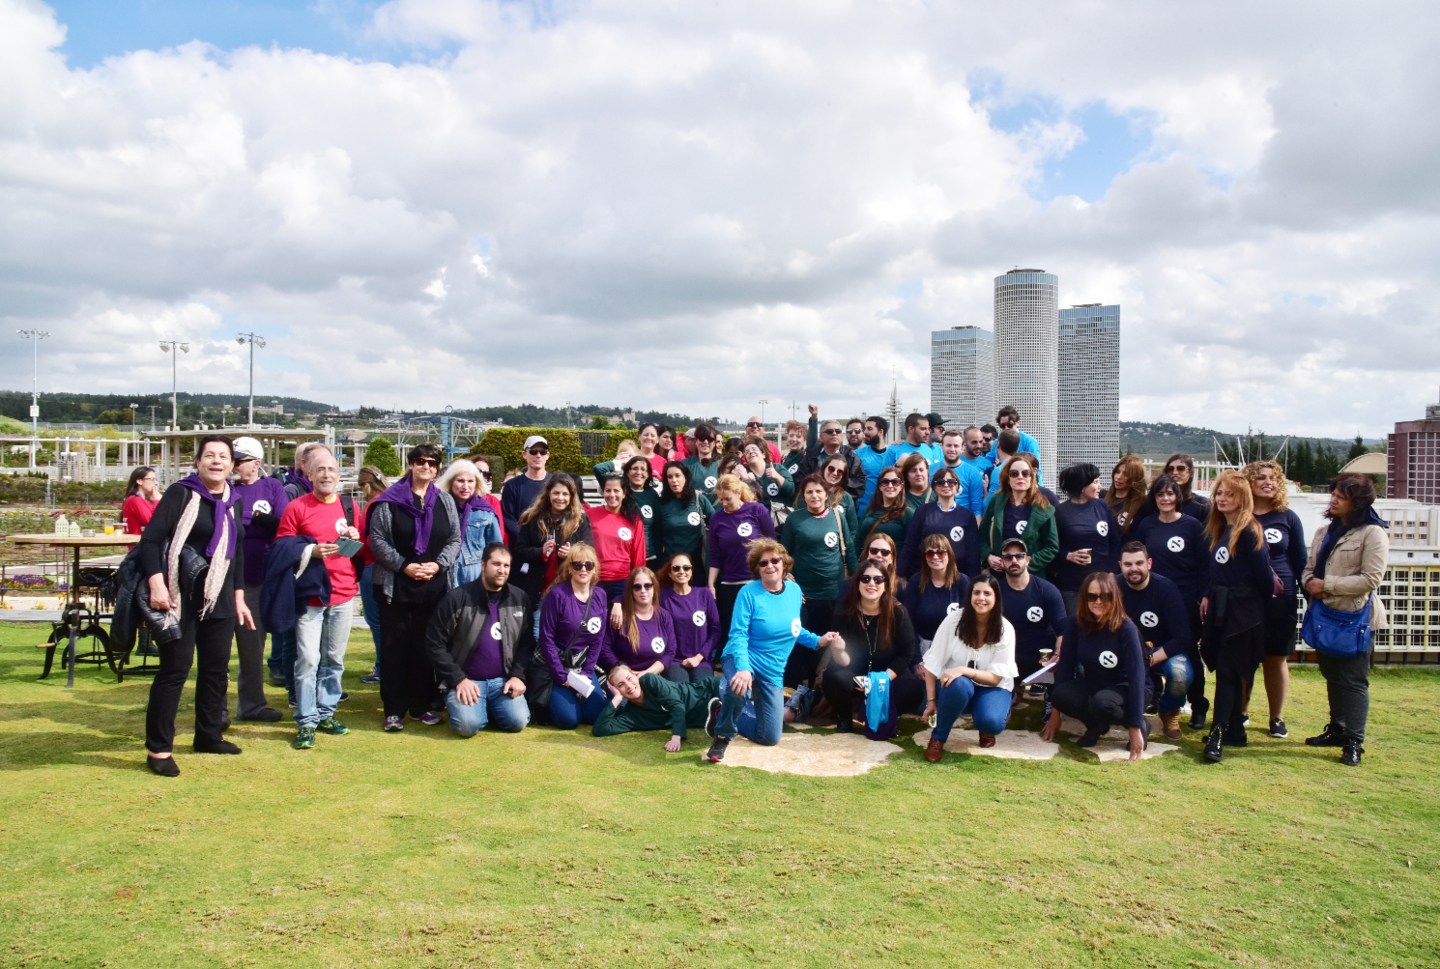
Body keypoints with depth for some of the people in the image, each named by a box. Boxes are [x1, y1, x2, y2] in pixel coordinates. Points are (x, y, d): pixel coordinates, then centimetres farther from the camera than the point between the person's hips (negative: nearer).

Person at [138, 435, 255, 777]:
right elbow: (151, 539, -13)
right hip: (181, 596, -6)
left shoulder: (232, 502, 12)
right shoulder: (180, 493, -7)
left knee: (216, 668, 12)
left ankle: (208, 735, 26)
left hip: (219, 598, 7)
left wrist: (238, 597, 18)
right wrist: (156, 584, -23)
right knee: (175, 668, -4)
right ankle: (158, 748, 4)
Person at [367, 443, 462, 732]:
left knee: (427, 645, 8)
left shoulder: (445, 501, 9)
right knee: (395, 647, 1)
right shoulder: (389, 500, -2)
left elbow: (454, 539, 8)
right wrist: (404, 565, -13)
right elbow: (377, 539, -5)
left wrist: (439, 564, -8)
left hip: (435, 586, 3)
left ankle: (423, 705, 19)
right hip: (396, 586, -3)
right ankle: (394, 709, 9)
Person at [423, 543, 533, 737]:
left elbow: (527, 643, 9)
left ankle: (490, 708, 13)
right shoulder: (457, 598, -8)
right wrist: (458, 679, -12)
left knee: (517, 721, -20)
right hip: (466, 680, -3)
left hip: (503, 680, 3)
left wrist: (517, 675, -6)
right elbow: (435, 643, -6)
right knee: (468, 724, -27)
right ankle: (461, 704, 9)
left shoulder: (520, 599, 4)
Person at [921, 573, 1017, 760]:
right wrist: (931, 701, -15)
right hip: (956, 686, 0)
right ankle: (938, 737, -15)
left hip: (992, 688, 0)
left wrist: (964, 670, -30)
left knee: (991, 722, -32)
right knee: (960, 685, -37)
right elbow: (932, 664, -10)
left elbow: (995, 677, -14)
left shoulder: (1005, 629, -14)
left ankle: (987, 729, 7)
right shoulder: (953, 620, -15)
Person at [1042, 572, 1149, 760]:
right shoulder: (1075, 623, -13)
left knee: (1102, 703, -37)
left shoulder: (1126, 628, -23)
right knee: (1061, 695, -28)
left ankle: (1142, 724, -5)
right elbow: (1065, 665, -9)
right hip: (1093, 686, 4)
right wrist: (1055, 713, -8)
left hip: (1124, 689, -3)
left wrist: (1135, 727, -29)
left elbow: (1137, 675, -25)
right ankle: (1096, 724, 2)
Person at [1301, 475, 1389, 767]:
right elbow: (1309, 567, 16)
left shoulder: (1373, 533, -10)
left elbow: (1371, 579, -17)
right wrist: (1309, 582, -7)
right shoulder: (1325, 531, 13)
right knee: (1332, 676, 17)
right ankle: (1337, 729, 29)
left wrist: (1327, 585, -16)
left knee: (1353, 680, -3)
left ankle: (1354, 743, 3)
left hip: (1354, 617, -7)